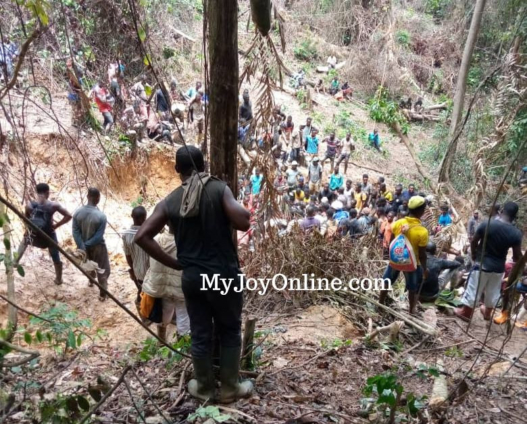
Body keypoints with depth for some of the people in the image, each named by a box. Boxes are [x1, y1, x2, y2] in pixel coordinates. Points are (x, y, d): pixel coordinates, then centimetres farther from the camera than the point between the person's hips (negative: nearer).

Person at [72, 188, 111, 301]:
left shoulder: (77, 212, -16)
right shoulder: (101, 216, -28)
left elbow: (75, 232, -14)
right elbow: (98, 237, -25)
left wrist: (82, 247, -13)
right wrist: (86, 245, -13)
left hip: (84, 246, 5)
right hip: (97, 247, -5)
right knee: (102, 270, 14)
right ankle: (102, 293, 21)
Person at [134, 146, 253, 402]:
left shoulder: (169, 202, 1)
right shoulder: (219, 189, -9)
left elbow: (142, 237, -3)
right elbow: (243, 223, -21)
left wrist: (173, 263, 2)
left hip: (191, 277, 3)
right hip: (224, 274, -3)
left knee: (200, 335, 17)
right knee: (230, 332, 15)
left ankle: (203, 387, 33)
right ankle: (230, 388, 27)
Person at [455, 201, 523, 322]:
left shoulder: (486, 224, -16)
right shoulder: (516, 233, -13)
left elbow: (473, 242, -6)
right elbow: (517, 256, -5)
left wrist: (474, 255, 13)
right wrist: (515, 262, 19)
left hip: (482, 264, -2)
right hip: (498, 267, 2)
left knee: (474, 289, 12)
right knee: (493, 292, 22)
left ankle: (466, 313, 26)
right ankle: (487, 312, 41)